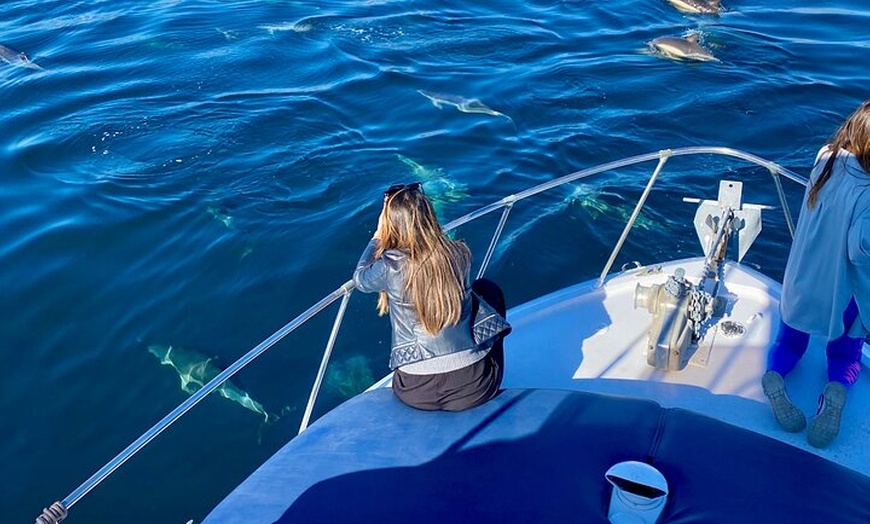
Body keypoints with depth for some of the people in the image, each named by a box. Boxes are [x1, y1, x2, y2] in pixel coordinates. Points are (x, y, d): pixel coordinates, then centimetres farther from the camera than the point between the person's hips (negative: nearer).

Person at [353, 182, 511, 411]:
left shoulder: (390, 266, -14)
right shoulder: (459, 253, -8)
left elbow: (360, 279, 10)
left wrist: (378, 236, 17)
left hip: (415, 393, 0)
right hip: (474, 388, 0)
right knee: (486, 288, 25)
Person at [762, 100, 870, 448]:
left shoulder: (825, 162, -10)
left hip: (801, 285, 4)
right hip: (841, 294, -4)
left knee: (789, 344, 24)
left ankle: (775, 377, -10)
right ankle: (837, 390, -12)